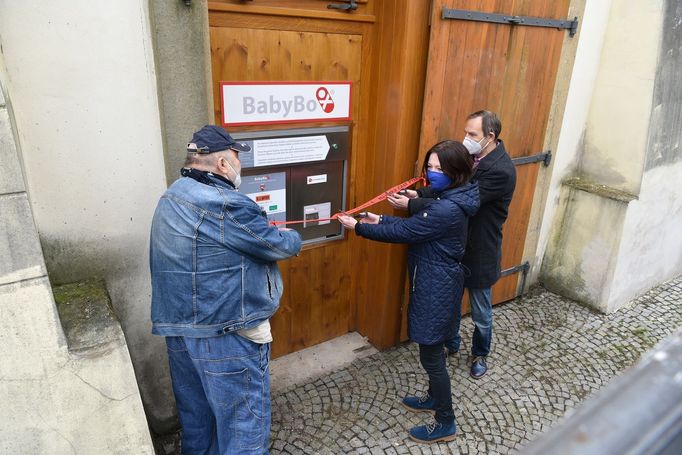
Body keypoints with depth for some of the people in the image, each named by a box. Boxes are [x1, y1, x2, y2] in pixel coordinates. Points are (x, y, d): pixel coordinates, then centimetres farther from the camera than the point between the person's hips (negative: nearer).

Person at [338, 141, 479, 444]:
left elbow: (402, 233, -23)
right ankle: (434, 397, 45)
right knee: (432, 350, 25)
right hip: (434, 283, 10)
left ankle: (446, 423, 23)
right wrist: (379, 220, 6)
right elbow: (414, 226, 13)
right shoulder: (448, 200, 5)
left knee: (431, 355, 4)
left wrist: (358, 227, -13)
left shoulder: (446, 209, -28)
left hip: (437, 289, -10)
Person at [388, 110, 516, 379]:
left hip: (479, 253, -6)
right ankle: (450, 344, 47)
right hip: (455, 246, 7)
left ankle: (480, 354, 42)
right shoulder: (472, 156, -2)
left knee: (481, 313, 17)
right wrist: (419, 194, -13)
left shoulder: (501, 171, -27)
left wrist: (410, 204, -31)